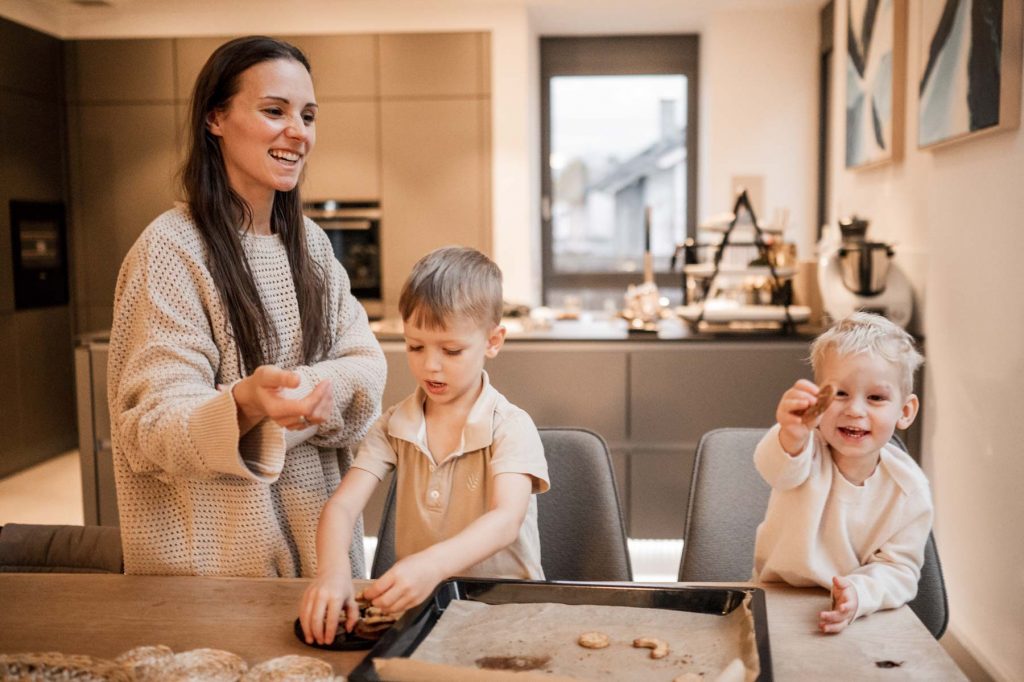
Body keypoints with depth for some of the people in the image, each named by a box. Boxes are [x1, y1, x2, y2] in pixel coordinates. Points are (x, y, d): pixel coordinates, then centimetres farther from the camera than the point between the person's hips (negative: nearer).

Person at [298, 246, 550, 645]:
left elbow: (506, 520, -24)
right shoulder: (393, 427, 3)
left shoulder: (511, 428, -9)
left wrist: (433, 565, -43)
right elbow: (341, 506, -9)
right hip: (414, 604, 3)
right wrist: (333, 570, -31)